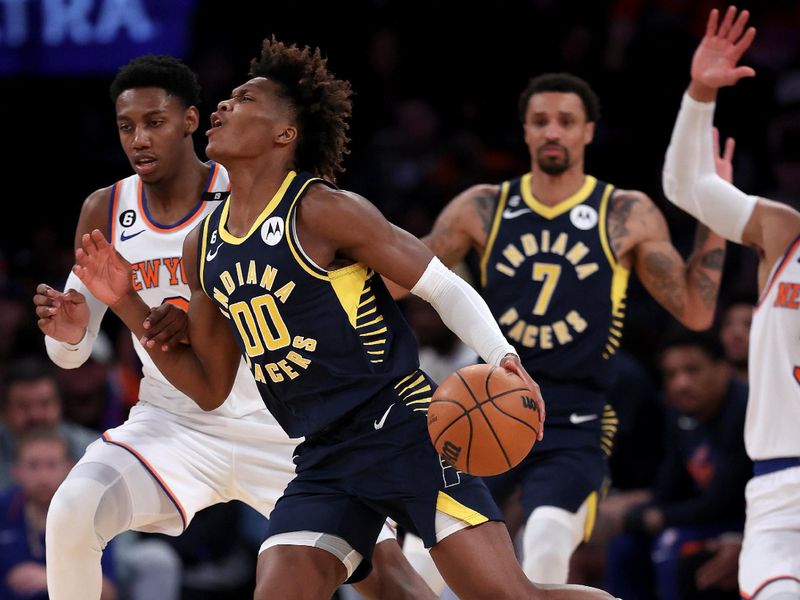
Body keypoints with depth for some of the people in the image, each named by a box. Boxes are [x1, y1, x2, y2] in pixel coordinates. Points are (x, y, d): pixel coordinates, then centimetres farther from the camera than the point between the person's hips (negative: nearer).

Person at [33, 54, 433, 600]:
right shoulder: (106, 212, 0)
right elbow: (72, 354, 5)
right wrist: (68, 332, -21)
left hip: (275, 425, -2)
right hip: (173, 425, 2)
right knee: (71, 514, -24)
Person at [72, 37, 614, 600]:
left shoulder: (322, 212, -9)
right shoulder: (204, 247, 11)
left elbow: (446, 289, -5)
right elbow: (210, 387, 19)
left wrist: (503, 358, -23)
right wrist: (128, 303, 10)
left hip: (404, 432, -6)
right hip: (324, 462, 6)